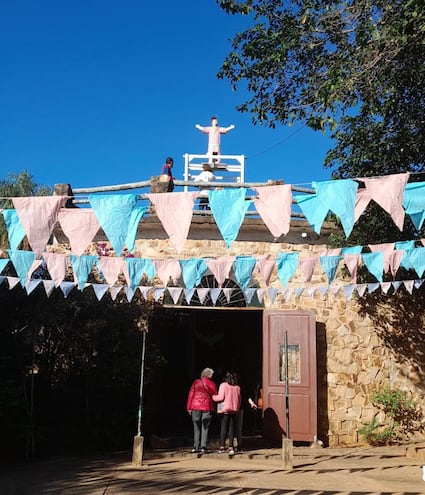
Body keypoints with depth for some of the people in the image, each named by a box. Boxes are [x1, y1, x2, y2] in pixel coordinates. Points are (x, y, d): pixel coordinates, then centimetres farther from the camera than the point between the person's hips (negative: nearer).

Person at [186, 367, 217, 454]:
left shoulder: (196, 382, 2)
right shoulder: (212, 384, 2)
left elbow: (191, 394, 1)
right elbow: (215, 396, 4)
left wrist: (189, 407, 4)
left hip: (196, 407, 1)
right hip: (207, 408, 0)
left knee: (196, 428, 8)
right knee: (205, 428, 5)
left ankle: (196, 446, 6)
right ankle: (203, 447, 0)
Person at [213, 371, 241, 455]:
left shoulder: (223, 385, -4)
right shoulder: (237, 387, 8)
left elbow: (221, 397, -12)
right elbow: (239, 399, 10)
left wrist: (213, 397, 5)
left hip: (225, 409, -3)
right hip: (234, 409, 3)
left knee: (223, 428, 2)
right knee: (231, 428, 6)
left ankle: (222, 447, 1)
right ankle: (231, 447, 1)